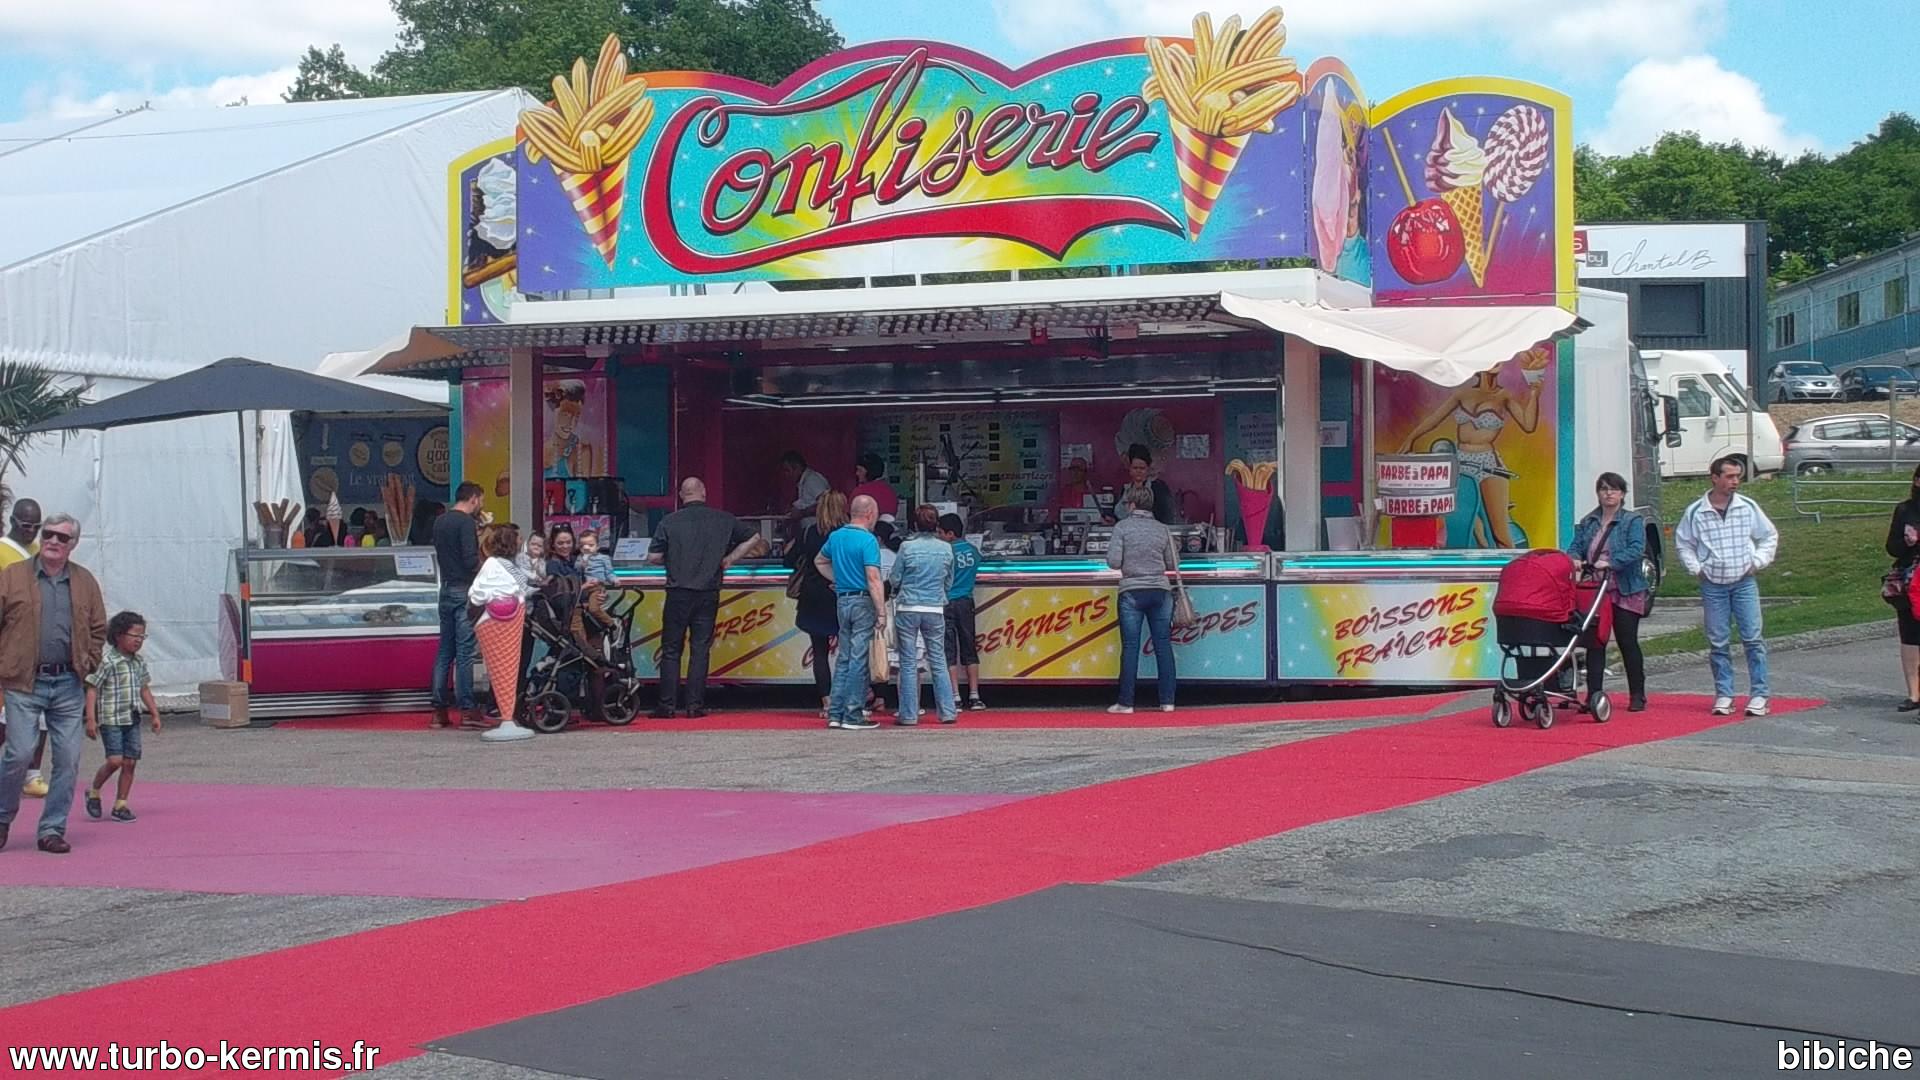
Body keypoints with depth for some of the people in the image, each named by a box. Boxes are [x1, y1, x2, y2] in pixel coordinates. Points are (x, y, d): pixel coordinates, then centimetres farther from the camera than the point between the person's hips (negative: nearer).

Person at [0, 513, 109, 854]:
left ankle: (53, 829, 11)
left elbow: (98, 629, 17)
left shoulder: (85, 582, 11)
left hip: (69, 685, 3)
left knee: (68, 760, 0)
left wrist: (88, 664, 5)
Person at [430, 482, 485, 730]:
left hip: (446, 589, 8)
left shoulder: (440, 522, 13)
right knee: (464, 652, -6)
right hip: (464, 591, -8)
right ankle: (466, 710, -6)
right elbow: (470, 560, -20)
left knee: (445, 651, 10)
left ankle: (438, 711, 10)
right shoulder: (467, 522, -12)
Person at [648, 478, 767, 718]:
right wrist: (729, 559, 14)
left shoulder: (669, 521, -3)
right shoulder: (723, 520, 2)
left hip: (678, 592, -1)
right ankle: (695, 705, 4)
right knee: (700, 649, 6)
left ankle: (667, 706, 4)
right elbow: (754, 539, 11)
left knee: (671, 650, 5)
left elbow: (653, 558, -3)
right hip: (709, 593, 1)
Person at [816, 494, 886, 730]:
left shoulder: (836, 536, 9)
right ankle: (852, 716, -3)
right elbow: (873, 580, -19)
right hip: (862, 602, -7)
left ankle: (835, 713, 14)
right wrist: (882, 613, -18)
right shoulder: (868, 540, -14)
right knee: (858, 660, -4)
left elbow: (820, 562, 27)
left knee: (843, 658, 13)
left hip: (842, 600, 7)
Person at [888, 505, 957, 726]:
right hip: (935, 610, 2)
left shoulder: (907, 547, -7)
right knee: (938, 662, 10)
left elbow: (894, 580, -1)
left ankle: (909, 714, 3)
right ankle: (948, 711, 9)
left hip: (908, 609, -2)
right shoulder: (946, 549, 2)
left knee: (908, 664, 3)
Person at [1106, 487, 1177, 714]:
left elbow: (1113, 562, -9)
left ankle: (1126, 703, 0)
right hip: (1160, 591, 3)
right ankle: (1167, 701, 6)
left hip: (1132, 592, -3)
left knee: (1130, 647, -1)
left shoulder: (1122, 527, -4)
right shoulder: (1162, 529, 6)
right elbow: (1172, 564, 8)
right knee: (1163, 645, 5)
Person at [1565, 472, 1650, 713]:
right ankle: (1593, 695, 6)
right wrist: (1574, 559, -15)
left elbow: (1636, 550, -15)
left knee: (1628, 643, 2)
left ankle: (1637, 696, 12)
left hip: (1625, 593, -4)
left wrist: (1610, 562, -28)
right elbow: (1576, 546, 9)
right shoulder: (1587, 522, 13)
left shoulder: (1633, 521, -2)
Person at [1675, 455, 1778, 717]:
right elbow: (1683, 543, 13)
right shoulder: (1695, 512, -1)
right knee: (1718, 643, 3)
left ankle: (1758, 695, 0)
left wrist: (1757, 562, 3)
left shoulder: (1748, 507, 1)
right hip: (1712, 586, 0)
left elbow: (1769, 537, 13)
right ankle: (1723, 695, 12)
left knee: (1753, 638, -5)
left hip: (1744, 583, 0)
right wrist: (1696, 568, 3)